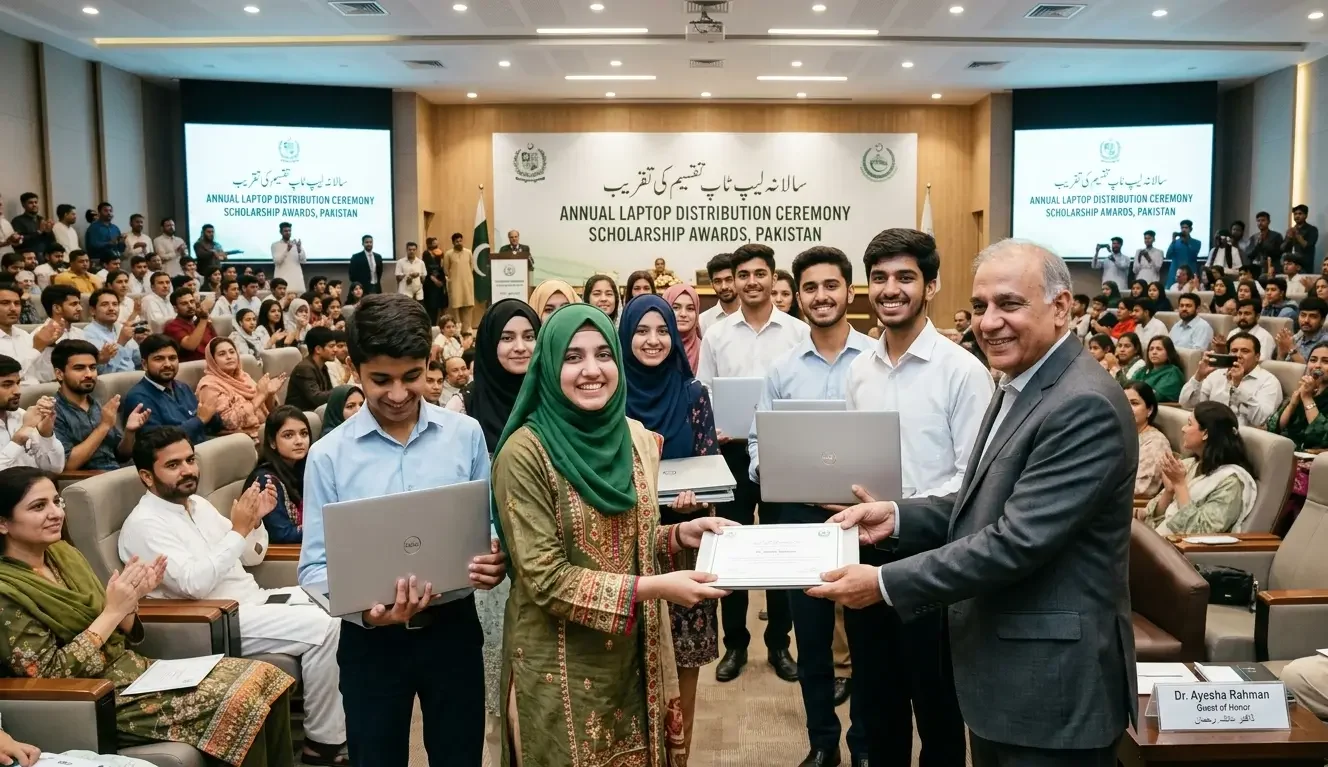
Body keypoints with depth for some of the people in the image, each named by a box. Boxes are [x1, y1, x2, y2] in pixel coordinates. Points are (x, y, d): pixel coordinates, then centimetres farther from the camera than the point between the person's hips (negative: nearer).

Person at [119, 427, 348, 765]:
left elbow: (250, 557, 19)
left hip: (255, 599, 8)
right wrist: (237, 530, -21)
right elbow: (194, 584, -24)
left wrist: (256, 521, -1)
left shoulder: (198, 504, 14)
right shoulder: (144, 524, -11)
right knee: (323, 627, -25)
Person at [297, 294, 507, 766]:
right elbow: (314, 566, -7)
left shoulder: (465, 435, -3)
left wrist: (496, 561, -18)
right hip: (370, 639, -1)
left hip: (453, 626, 1)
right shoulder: (328, 455, -7)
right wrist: (364, 609, -25)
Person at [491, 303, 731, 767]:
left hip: (631, 655, 6)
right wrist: (654, 587, -22)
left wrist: (678, 536, -7)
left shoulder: (637, 438, 2)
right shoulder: (525, 453, -17)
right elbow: (546, 579, -19)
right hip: (561, 665, -6)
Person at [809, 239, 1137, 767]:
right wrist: (898, 516, 1)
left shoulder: (1084, 406, -22)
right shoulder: (1019, 387, 10)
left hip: (1052, 679, -9)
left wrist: (885, 584, -23)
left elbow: (1017, 541, -27)